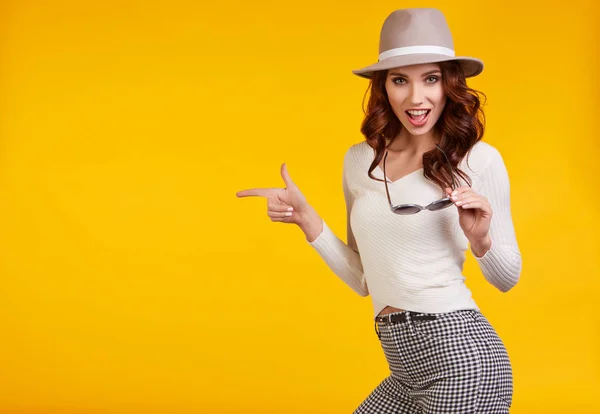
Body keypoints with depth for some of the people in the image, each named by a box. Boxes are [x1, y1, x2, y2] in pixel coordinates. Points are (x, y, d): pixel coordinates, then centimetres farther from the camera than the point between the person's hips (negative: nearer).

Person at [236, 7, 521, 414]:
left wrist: (480, 240, -17)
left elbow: (507, 278, 2)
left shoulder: (479, 159, -7)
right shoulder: (360, 160, 6)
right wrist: (304, 217, 5)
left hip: (459, 354, -5)